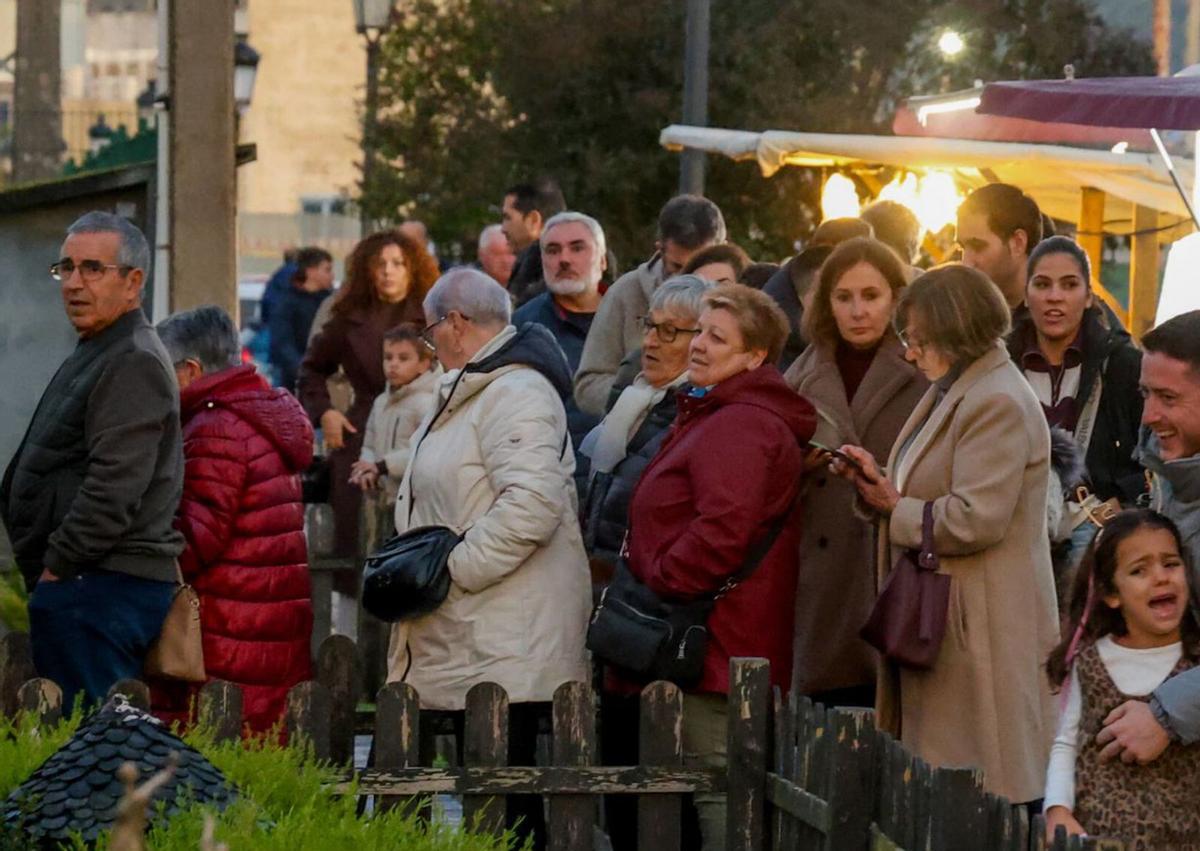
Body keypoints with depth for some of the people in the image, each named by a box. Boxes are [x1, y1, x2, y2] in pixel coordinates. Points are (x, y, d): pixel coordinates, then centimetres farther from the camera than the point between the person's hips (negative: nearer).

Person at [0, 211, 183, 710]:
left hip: (102, 588, -11)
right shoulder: (92, 355, 22)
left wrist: (56, 567, -15)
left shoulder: (133, 364, -13)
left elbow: (113, 489, -21)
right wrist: (47, 573, 19)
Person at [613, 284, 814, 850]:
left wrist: (659, 581, -16)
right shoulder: (710, 416, 21)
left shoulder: (740, 426, -17)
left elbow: (724, 530, -26)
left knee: (719, 796, -9)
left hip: (712, 648, -11)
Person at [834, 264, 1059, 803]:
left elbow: (974, 520, -23)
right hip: (939, 616, 10)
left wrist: (893, 510, -10)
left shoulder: (998, 404, -16)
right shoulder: (953, 393, 17)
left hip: (983, 631, -10)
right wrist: (878, 485, 3)